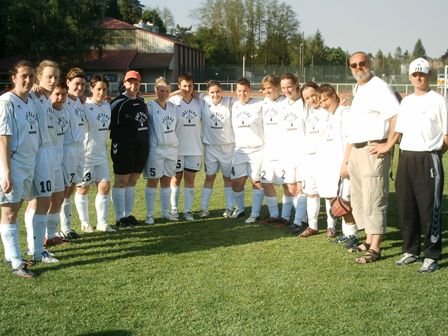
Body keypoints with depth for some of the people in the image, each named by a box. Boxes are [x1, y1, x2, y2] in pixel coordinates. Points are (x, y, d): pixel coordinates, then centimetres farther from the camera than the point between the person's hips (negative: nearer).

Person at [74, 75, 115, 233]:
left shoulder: (107, 105, 8)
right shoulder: (85, 106, -14)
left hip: (101, 153, 7)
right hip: (86, 153, -7)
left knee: (105, 186, 5)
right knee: (83, 188, 5)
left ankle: (102, 223, 15)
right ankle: (85, 223, 17)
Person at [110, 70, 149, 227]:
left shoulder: (142, 103, 14)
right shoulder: (118, 102, -8)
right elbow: (110, 125, -11)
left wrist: (145, 140, 15)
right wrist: (117, 142, -14)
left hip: (141, 147, 7)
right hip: (123, 147, -7)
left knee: (132, 181, 12)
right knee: (121, 181, 0)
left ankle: (128, 214, 20)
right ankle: (120, 217, 6)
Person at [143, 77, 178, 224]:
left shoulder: (172, 106, 9)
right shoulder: (150, 106, -8)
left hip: (172, 148, 5)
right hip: (156, 149, -5)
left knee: (167, 181, 11)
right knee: (152, 182, 1)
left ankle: (166, 212, 19)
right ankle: (150, 214, 7)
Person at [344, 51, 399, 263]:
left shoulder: (379, 87, -9)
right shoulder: (358, 90, 19)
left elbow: (397, 116, -18)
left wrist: (388, 145, -18)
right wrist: (347, 156, 19)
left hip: (373, 151, -10)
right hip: (356, 151, 10)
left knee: (373, 200, -8)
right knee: (358, 199, 15)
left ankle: (375, 248, -4)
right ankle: (369, 240, 26)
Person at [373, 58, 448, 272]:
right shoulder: (406, 101, 14)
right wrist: (388, 146, 3)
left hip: (428, 159, -6)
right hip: (406, 158, 6)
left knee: (429, 209, -5)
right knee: (406, 208, 10)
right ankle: (411, 250, 22)